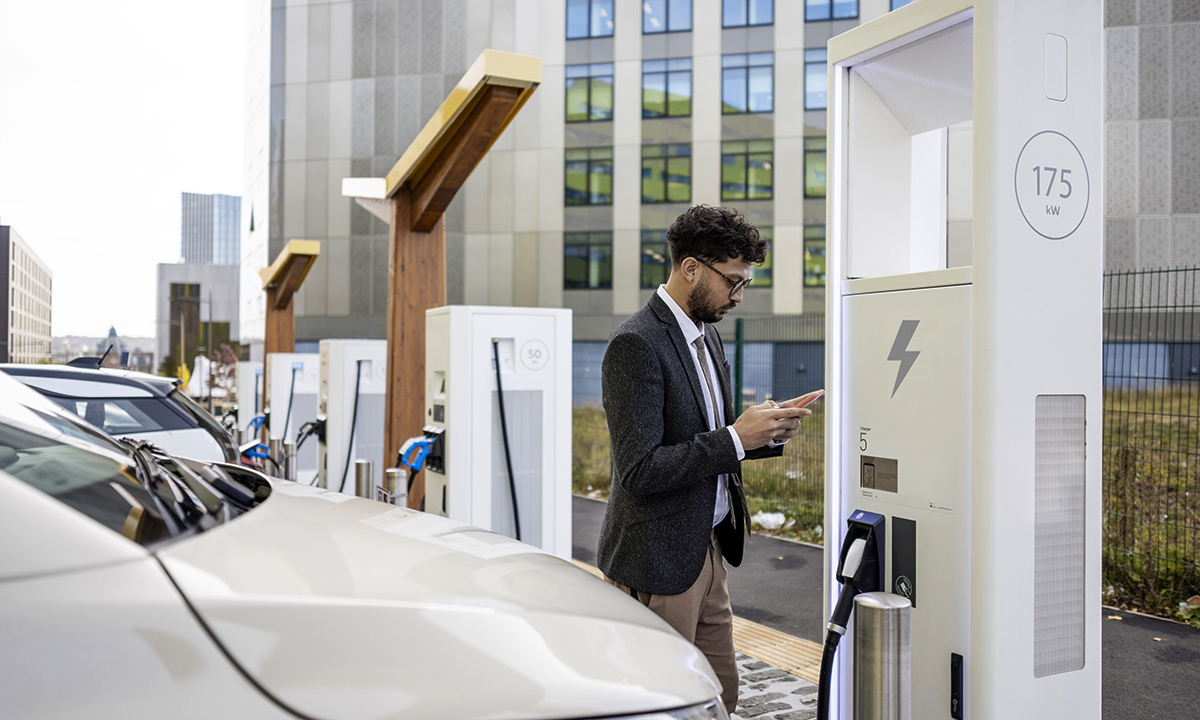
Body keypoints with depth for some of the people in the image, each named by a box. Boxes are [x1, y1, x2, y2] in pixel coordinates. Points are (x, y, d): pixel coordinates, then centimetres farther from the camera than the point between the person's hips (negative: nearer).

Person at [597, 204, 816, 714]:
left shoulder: (706, 335, 10)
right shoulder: (636, 345, -20)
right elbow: (639, 470, -25)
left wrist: (768, 432, 0)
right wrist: (735, 438, -22)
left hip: (706, 548, 9)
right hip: (658, 561, -9)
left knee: (719, 697, 19)